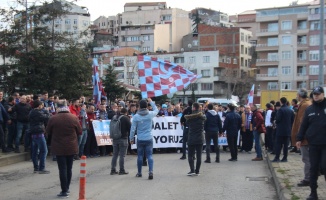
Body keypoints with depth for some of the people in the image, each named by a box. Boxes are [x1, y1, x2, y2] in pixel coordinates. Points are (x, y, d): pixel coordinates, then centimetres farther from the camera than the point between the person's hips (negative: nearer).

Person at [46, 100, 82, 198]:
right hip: (71, 147, 2)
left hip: (59, 148, -2)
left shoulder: (53, 119, -11)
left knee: (62, 169, 1)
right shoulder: (74, 118, -8)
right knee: (69, 168, 14)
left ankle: (64, 191, 0)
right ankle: (67, 188, 25)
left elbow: (48, 132, 3)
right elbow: (79, 132, 1)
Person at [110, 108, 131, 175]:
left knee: (115, 155, 12)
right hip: (123, 138, -5)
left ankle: (113, 170, 13)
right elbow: (130, 128, -6)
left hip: (115, 138, 5)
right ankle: (122, 170, 2)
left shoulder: (114, 117, 8)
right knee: (122, 155, -1)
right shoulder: (126, 118, -8)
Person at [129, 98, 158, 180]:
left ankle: (139, 173, 23)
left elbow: (133, 129, -3)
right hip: (149, 139, 0)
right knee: (149, 156, 0)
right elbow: (156, 110, 20)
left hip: (140, 139, 0)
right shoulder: (150, 114, -4)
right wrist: (151, 102, 30)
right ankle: (151, 171, -17)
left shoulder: (136, 116, -7)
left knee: (140, 156, 11)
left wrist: (131, 138, 9)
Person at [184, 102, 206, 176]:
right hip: (200, 139, 3)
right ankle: (197, 171, 8)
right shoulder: (203, 116, 0)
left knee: (190, 155, 3)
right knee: (199, 155, 6)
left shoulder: (189, 117, -9)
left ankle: (192, 170, -8)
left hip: (191, 139, -3)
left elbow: (187, 123, 4)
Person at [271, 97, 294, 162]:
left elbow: (278, 119, -14)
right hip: (288, 130, 6)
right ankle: (285, 158, 10)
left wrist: (277, 124, 6)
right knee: (286, 144, 8)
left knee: (278, 144, -2)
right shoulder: (291, 110, 7)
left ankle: (277, 157, -3)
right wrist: (290, 127, 17)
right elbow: (293, 120, 10)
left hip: (281, 130, -6)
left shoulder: (281, 110, -13)